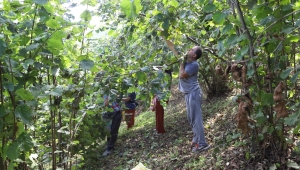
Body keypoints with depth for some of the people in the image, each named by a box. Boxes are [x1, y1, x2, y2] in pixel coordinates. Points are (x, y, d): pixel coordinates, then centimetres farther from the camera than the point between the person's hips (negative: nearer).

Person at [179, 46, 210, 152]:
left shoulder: (194, 65, -19)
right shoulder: (187, 61, 7)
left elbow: (182, 75, -20)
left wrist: (182, 63, -10)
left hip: (193, 93, -10)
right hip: (188, 93, 10)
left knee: (196, 119, -9)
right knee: (191, 118, 17)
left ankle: (202, 144, -5)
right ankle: (196, 140, 29)